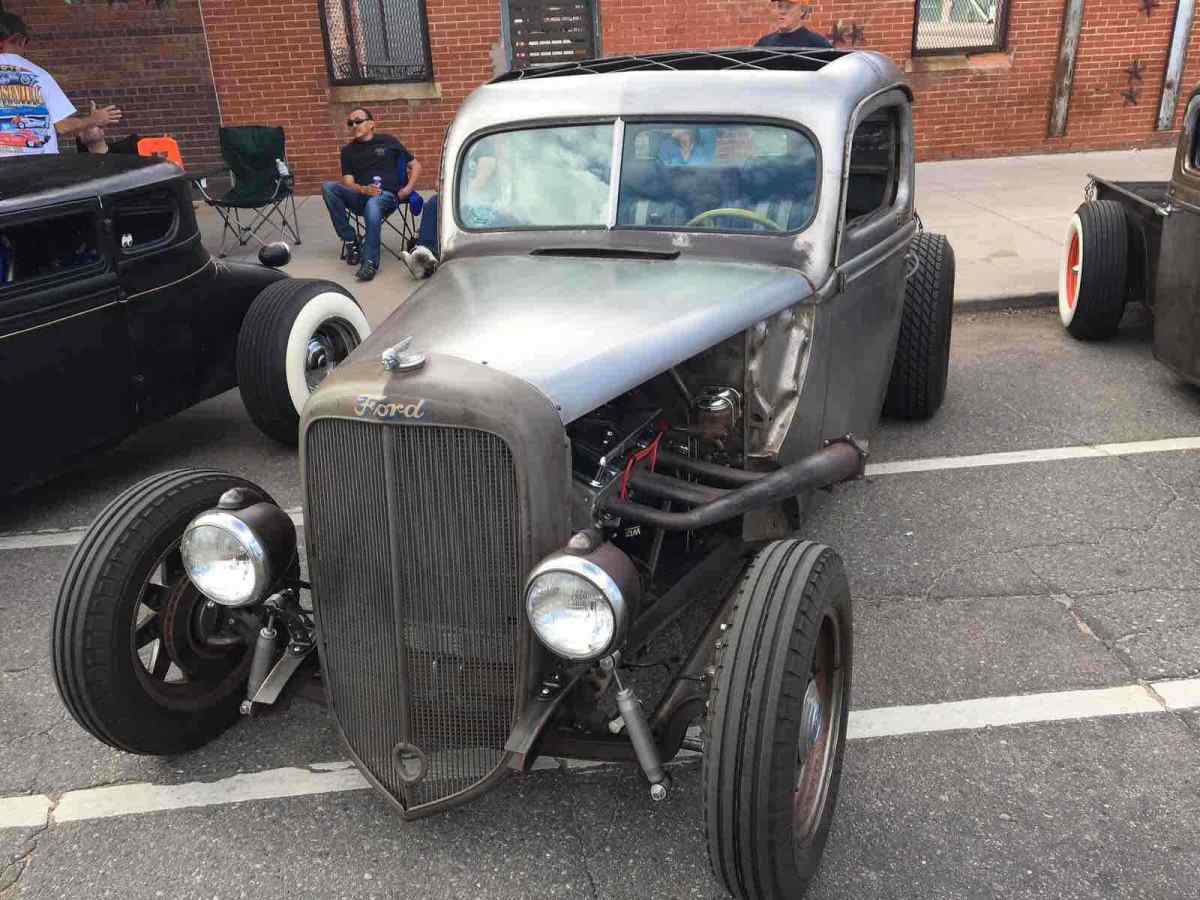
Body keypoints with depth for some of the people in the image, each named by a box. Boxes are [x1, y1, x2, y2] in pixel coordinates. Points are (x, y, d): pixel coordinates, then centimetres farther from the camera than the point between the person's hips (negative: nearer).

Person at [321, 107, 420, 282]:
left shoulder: (387, 141, 14)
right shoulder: (348, 151, 19)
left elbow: (415, 166, 16)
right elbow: (348, 182, 8)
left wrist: (408, 187, -1)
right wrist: (363, 189, -14)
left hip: (387, 195, -3)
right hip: (360, 196, 4)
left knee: (372, 204, -40)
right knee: (328, 187, -23)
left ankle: (370, 262, -39)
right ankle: (350, 241, -19)